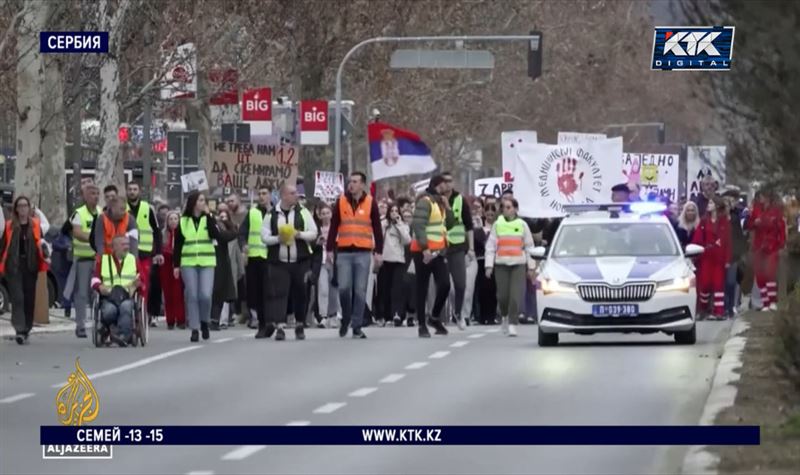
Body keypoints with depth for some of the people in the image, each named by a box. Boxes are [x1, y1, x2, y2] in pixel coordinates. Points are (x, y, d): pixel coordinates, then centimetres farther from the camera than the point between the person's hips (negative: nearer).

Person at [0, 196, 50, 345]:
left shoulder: (35, 225, 8)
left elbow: (41, 242, 9)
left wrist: (45, 256, -9)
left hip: (31, 265, 2)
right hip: (14, 266, -2)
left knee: (29, 299, 7)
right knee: (17, 297, -12)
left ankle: (26, 329, 19)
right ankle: (20, 330, -17)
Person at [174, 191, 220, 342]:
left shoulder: (209, 219, 7)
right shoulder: (183, 221, 6)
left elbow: (216, 235, -11)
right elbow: (178, 244, 8)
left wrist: (208, 215, -11)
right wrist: (176, 265, 2)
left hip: (207, 263, 0)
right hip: (188, 263, 0)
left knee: (205, 295, -12)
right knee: (191, 296, -5)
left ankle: (204, 322, 12)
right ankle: (194, 329, 2)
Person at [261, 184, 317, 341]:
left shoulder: (303, 213, 4)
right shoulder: (272, 215, 3)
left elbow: (313, 233, 3)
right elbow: (264, 236, 3)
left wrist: (299, 234, -14)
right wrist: (278, 239, -15)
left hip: (300, 261, 1)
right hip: (278, 261, -1)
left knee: (300, 293, 6)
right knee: (278, 293, -10)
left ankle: (300, 326, 20)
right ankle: (279, 326, -13)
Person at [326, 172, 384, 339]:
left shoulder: (370, 203, 3)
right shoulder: (341, 202, 6)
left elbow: (377, 229, 5)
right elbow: (333, 226, 7)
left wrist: (378, 251, 0)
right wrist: (329, 249, 1)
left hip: (363, 253, -1)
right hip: (344, 252, 1)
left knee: (360, 291, -2)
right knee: (344, 288, -7)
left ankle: (357, 326, 3)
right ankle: (346, 319, 15)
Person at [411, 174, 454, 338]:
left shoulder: (439, 202, 17)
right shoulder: (425, 202, -11)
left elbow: (450, 223, 18)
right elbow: (418, 226, -20)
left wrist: (447, 207, 5)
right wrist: (425, 248, -25)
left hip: (437, 251, 8)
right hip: (424, 251, -8)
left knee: (445, 284, 0)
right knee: (422, 288, -2)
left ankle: (435, 317, 18)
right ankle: (422, 325, 2)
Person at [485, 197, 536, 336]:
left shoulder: (522, 225, 5)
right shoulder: (497, 225, 6)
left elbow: (529, 246, 9)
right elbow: (490, 246, 5)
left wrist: (531, 267, 6)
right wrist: (489, 265, -3)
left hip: (518, 264, -1)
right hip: (501, 264, 1)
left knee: (516, 295, -11)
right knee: (502, 294, 1)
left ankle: (512, 324, -8)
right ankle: (505, 316, 29)